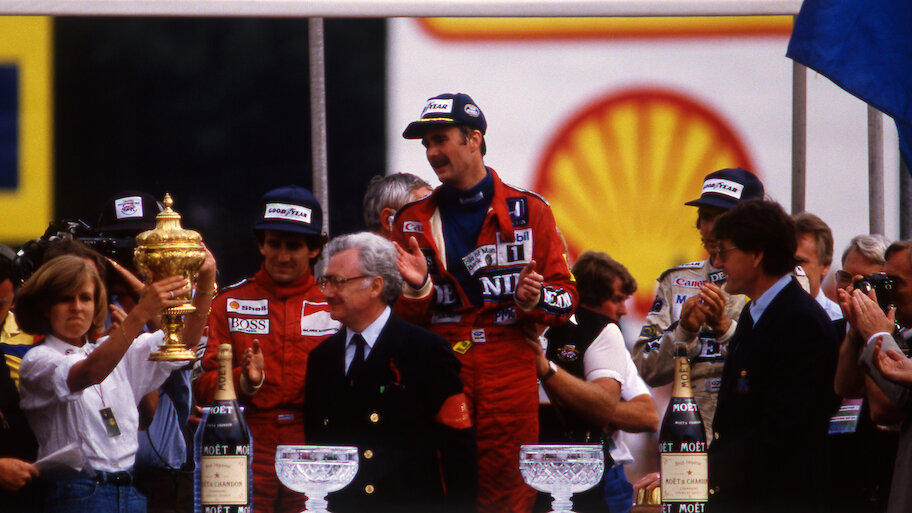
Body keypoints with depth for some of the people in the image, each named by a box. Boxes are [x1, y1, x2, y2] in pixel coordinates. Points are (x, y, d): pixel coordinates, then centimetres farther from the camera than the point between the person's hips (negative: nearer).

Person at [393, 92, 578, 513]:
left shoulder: (529, 212, 7)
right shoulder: (413, 222, 13)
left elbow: (565, 300, 6)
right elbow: (402, 320, 13)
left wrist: (533, 298, -14)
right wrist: (417, 288, -8)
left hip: (510, 384, -2)